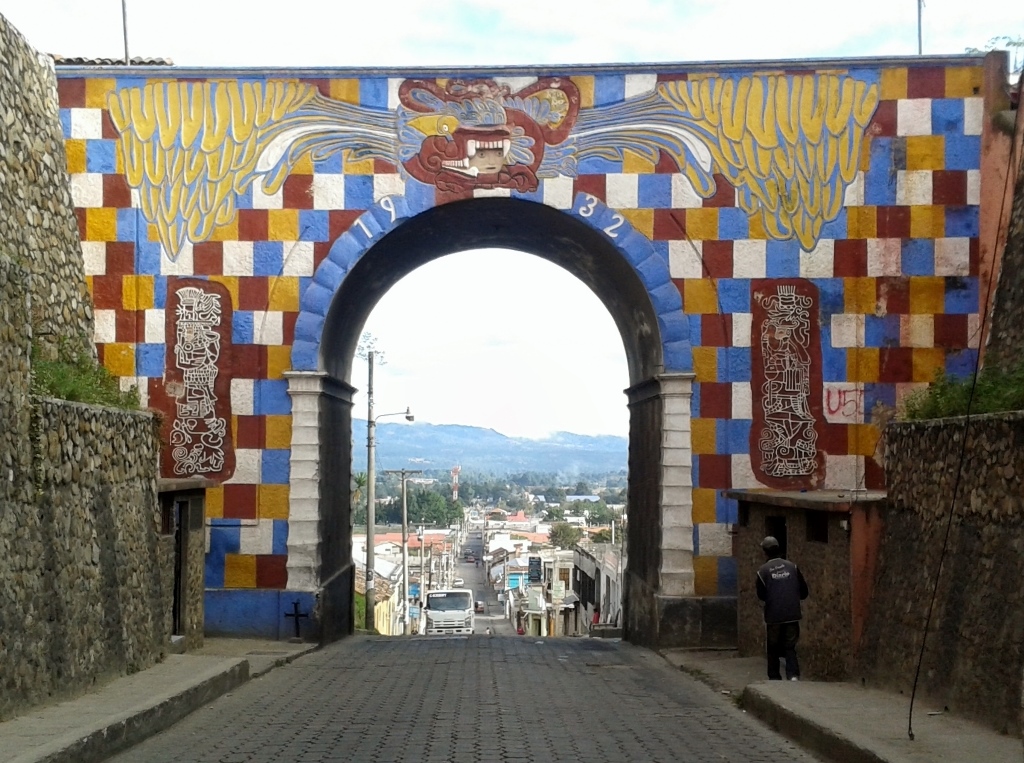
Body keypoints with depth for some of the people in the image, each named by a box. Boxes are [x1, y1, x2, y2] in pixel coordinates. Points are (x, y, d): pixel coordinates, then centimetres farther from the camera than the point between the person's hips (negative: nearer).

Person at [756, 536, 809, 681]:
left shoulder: (763, 571, -6)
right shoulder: (792, 567, 1)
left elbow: (761, 595, -3)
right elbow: (804, 592, 4)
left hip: (773, 616, -2)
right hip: (792, 615, 2)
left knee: (773, 649, 12)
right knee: (790, 647, 6)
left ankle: (774, 678, 15)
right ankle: (793, 674, -13)